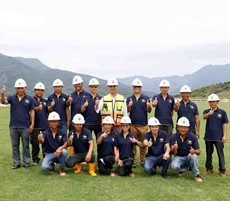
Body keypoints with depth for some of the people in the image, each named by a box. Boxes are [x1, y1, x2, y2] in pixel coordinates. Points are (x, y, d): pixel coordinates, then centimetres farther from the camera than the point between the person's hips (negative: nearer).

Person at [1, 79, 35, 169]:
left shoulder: (29, 99, 1)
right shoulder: (12, 98, 3)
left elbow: (32, 112, 2)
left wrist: (32, 124, -4)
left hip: (25, 126, -2)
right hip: (13, 126, 2)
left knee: (26, 145, 6)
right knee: (15, 145, 9)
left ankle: (26, 162, 15)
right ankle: (16, 163, 19)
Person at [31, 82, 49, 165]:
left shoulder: (45, 101, 17)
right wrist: (37, 108, -33)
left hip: (45, 125, 3)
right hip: (35, 125, -3)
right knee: (35, 143, 2)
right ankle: (35, 159, 12)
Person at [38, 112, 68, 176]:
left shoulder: (62, 132, -6)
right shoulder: (45, 133, -10)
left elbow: (66, 144, -15)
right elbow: (42, 141, -31)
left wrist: (60, 148, -37)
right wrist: (40, 139, -56)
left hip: (59, 154, 1)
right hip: (49, 154, -1)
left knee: (64, 151, -34)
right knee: (44, 167, -29)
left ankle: (61, 169, -7)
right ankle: (51, 166, 11)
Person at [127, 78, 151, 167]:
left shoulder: (146, 98, 6)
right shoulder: (129, 99, 7)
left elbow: (149, 111, 0)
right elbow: (127, 110, -4)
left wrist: (149, 106, -22)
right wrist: (129, 106, -26)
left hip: (143, 124, 0)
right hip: (132, 124, 0)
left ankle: (143, 161, 14)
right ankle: (133, 161, 12)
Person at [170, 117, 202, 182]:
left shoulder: (192, 137, -12)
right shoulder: (173, 137, -13)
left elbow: (198, 151, -13)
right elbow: (173, 153, -15)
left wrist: (194, 151, -39)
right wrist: (174, 149, -41)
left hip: (189, 157, 0)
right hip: (179, 157, 0)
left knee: (193, 155, -34)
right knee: (174, 166, -32)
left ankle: (196, 175, -11)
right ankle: (182, 169, 7)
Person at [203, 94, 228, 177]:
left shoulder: (222, 112, -3)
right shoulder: (206, 111, 1)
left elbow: (224, 124, 0)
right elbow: (204, 117, -22)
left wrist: (224, 135, -5)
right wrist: (208, 114, -44)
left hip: (218, 137, -2)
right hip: (208, 136, 2)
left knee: (220, 154, 3)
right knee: (209, 153, 14)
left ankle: (222, 170, 12)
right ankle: (209, 168, 28)